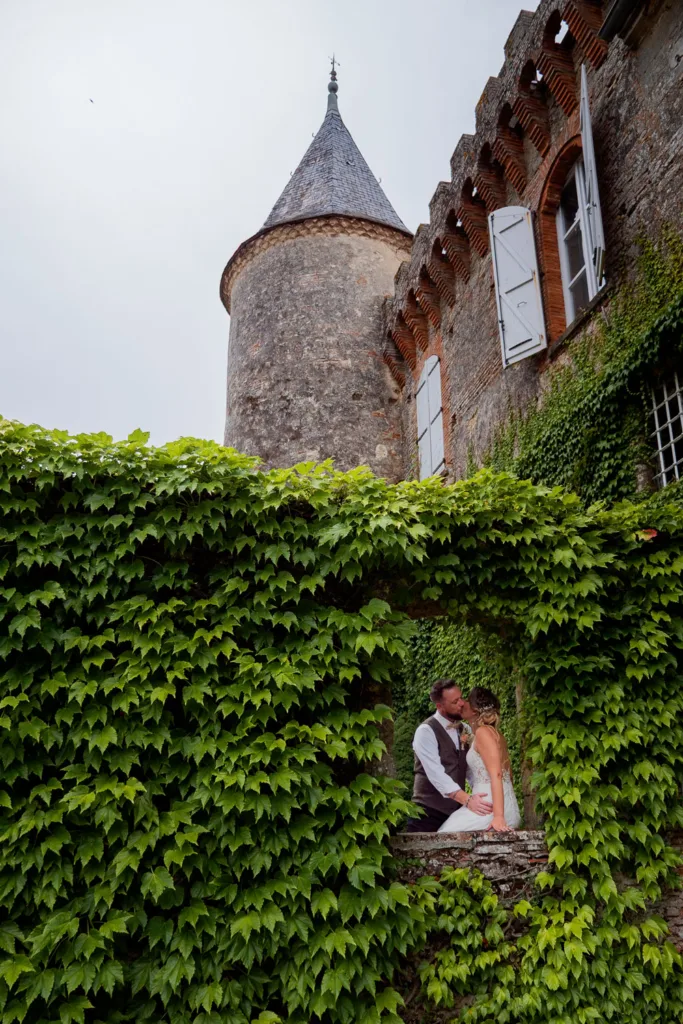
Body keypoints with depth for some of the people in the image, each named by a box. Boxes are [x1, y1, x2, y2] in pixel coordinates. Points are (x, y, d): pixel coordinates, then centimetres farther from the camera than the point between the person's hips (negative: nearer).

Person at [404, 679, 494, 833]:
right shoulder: (426, 731, -12)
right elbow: (436, 773, -23)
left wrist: (481, 795, -8)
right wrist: (466, 799, -32)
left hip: (455, 812, 6)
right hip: (429, 812, -6)